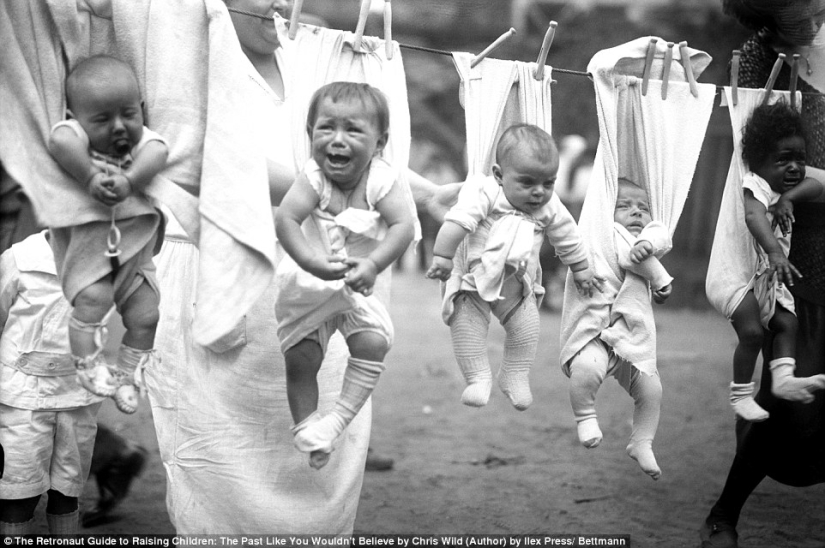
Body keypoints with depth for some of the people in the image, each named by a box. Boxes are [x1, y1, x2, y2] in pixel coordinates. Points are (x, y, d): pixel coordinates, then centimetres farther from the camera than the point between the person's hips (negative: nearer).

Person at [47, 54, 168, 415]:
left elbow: (156, 153, -26)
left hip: (133, 247, 4)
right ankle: (87, 364, -1)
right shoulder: (74, 134, -13)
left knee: (146, 314, 1)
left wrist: (129, 180, -42)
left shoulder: (142, 140, -3)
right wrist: (90, 179, -43)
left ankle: (126, 374, 23)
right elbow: (61, 142, -38)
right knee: (93, 298, -24)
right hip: (84, 243, -4)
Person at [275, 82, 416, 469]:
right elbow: (285, 220, -32)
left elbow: (404, 227, -27)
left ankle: (341, 416, -9)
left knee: (375, 341, -20)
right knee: (300, 358, -1)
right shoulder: (314, 178, -20)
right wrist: (313, 263, -45)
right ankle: (305, 426, 18)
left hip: (357, 288, 1)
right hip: (309, 287, 0)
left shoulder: (380, 180, -18)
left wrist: (372, 265, -41)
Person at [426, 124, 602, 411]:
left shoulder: (550, 209, -4)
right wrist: (442, 258, -34)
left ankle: (516, 376, 14)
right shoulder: (483, 193, -21)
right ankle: (478, 376, 0)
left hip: (517, 284, 4)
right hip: (471, 277, -4)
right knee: (466, 323, -14)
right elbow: (456, 223, -29)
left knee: (526, 324, -5)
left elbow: (569, 241, 10)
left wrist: (582, 271, 18)